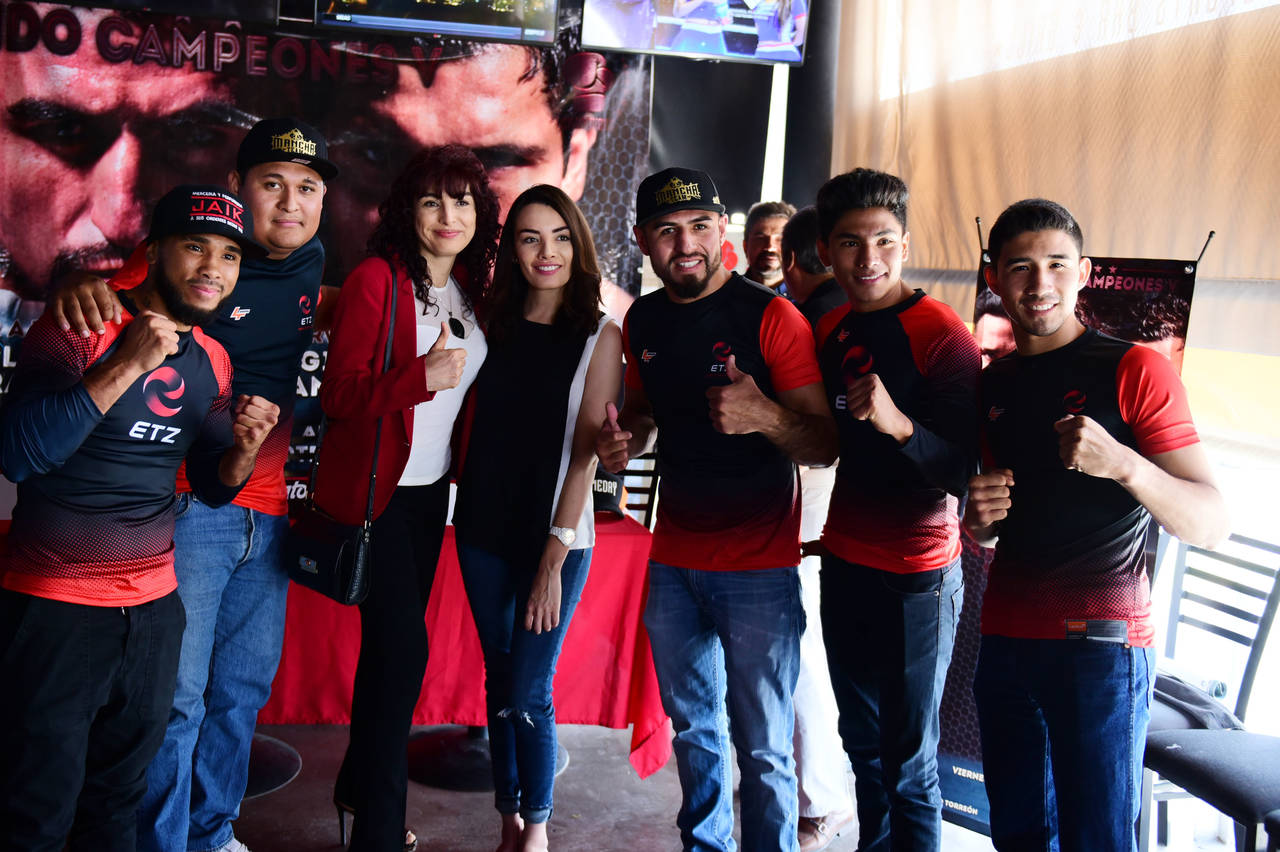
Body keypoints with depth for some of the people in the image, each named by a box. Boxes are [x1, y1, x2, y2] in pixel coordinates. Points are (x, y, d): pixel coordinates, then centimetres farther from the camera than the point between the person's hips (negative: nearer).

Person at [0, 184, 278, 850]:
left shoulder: (212, 361, 7)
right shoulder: (81, 328, -10)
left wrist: (244, 448, -8)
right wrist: (128, 366, -26)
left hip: (153, 607, 6)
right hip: (54, 609, -5)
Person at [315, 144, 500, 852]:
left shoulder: (469, 290, 8)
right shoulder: (376, 280, -12)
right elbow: (338, 393, -16)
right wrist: (422, 377, -28)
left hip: (430, 490, 7)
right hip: (374, 490, -7)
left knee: (393, 646, 16)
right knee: (403, 649, -8)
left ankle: (359, 787, 35)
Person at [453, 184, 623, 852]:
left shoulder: (599, 336, -5)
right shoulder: (495, 325, 6)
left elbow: (587, 450, -10)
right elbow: (473, 425, 12)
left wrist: (555, 556, -14)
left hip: (556, 538, -4)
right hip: (484, 531, 4)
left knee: (528, 695, -2)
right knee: (499, 683, 12)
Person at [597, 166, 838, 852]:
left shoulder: (771, 317, -13)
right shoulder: (643, 320, 4)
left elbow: (824, 446, -14)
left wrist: (764, 417, -34)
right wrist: (621, 440, -2)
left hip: (759, 570, -5)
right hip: (673, 562, 6)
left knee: (761, 749, 1)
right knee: (692, 730, 20)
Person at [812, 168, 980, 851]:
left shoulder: (941, 333, -15)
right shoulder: (831, 329, 7)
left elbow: (963, 470, -19)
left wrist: (899, 424, -36)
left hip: (916, 576, -7)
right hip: (843, 564, 7)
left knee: (908, 763, 3)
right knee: (862, 742, 20)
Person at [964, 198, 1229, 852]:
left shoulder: (1134, 370, -6)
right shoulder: (994, 385, 12)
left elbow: (1211, 526, -11)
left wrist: (1121, 463, -28)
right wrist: (977, 519, -3)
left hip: (1100, 643, -5)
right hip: (1006, 638, 5)